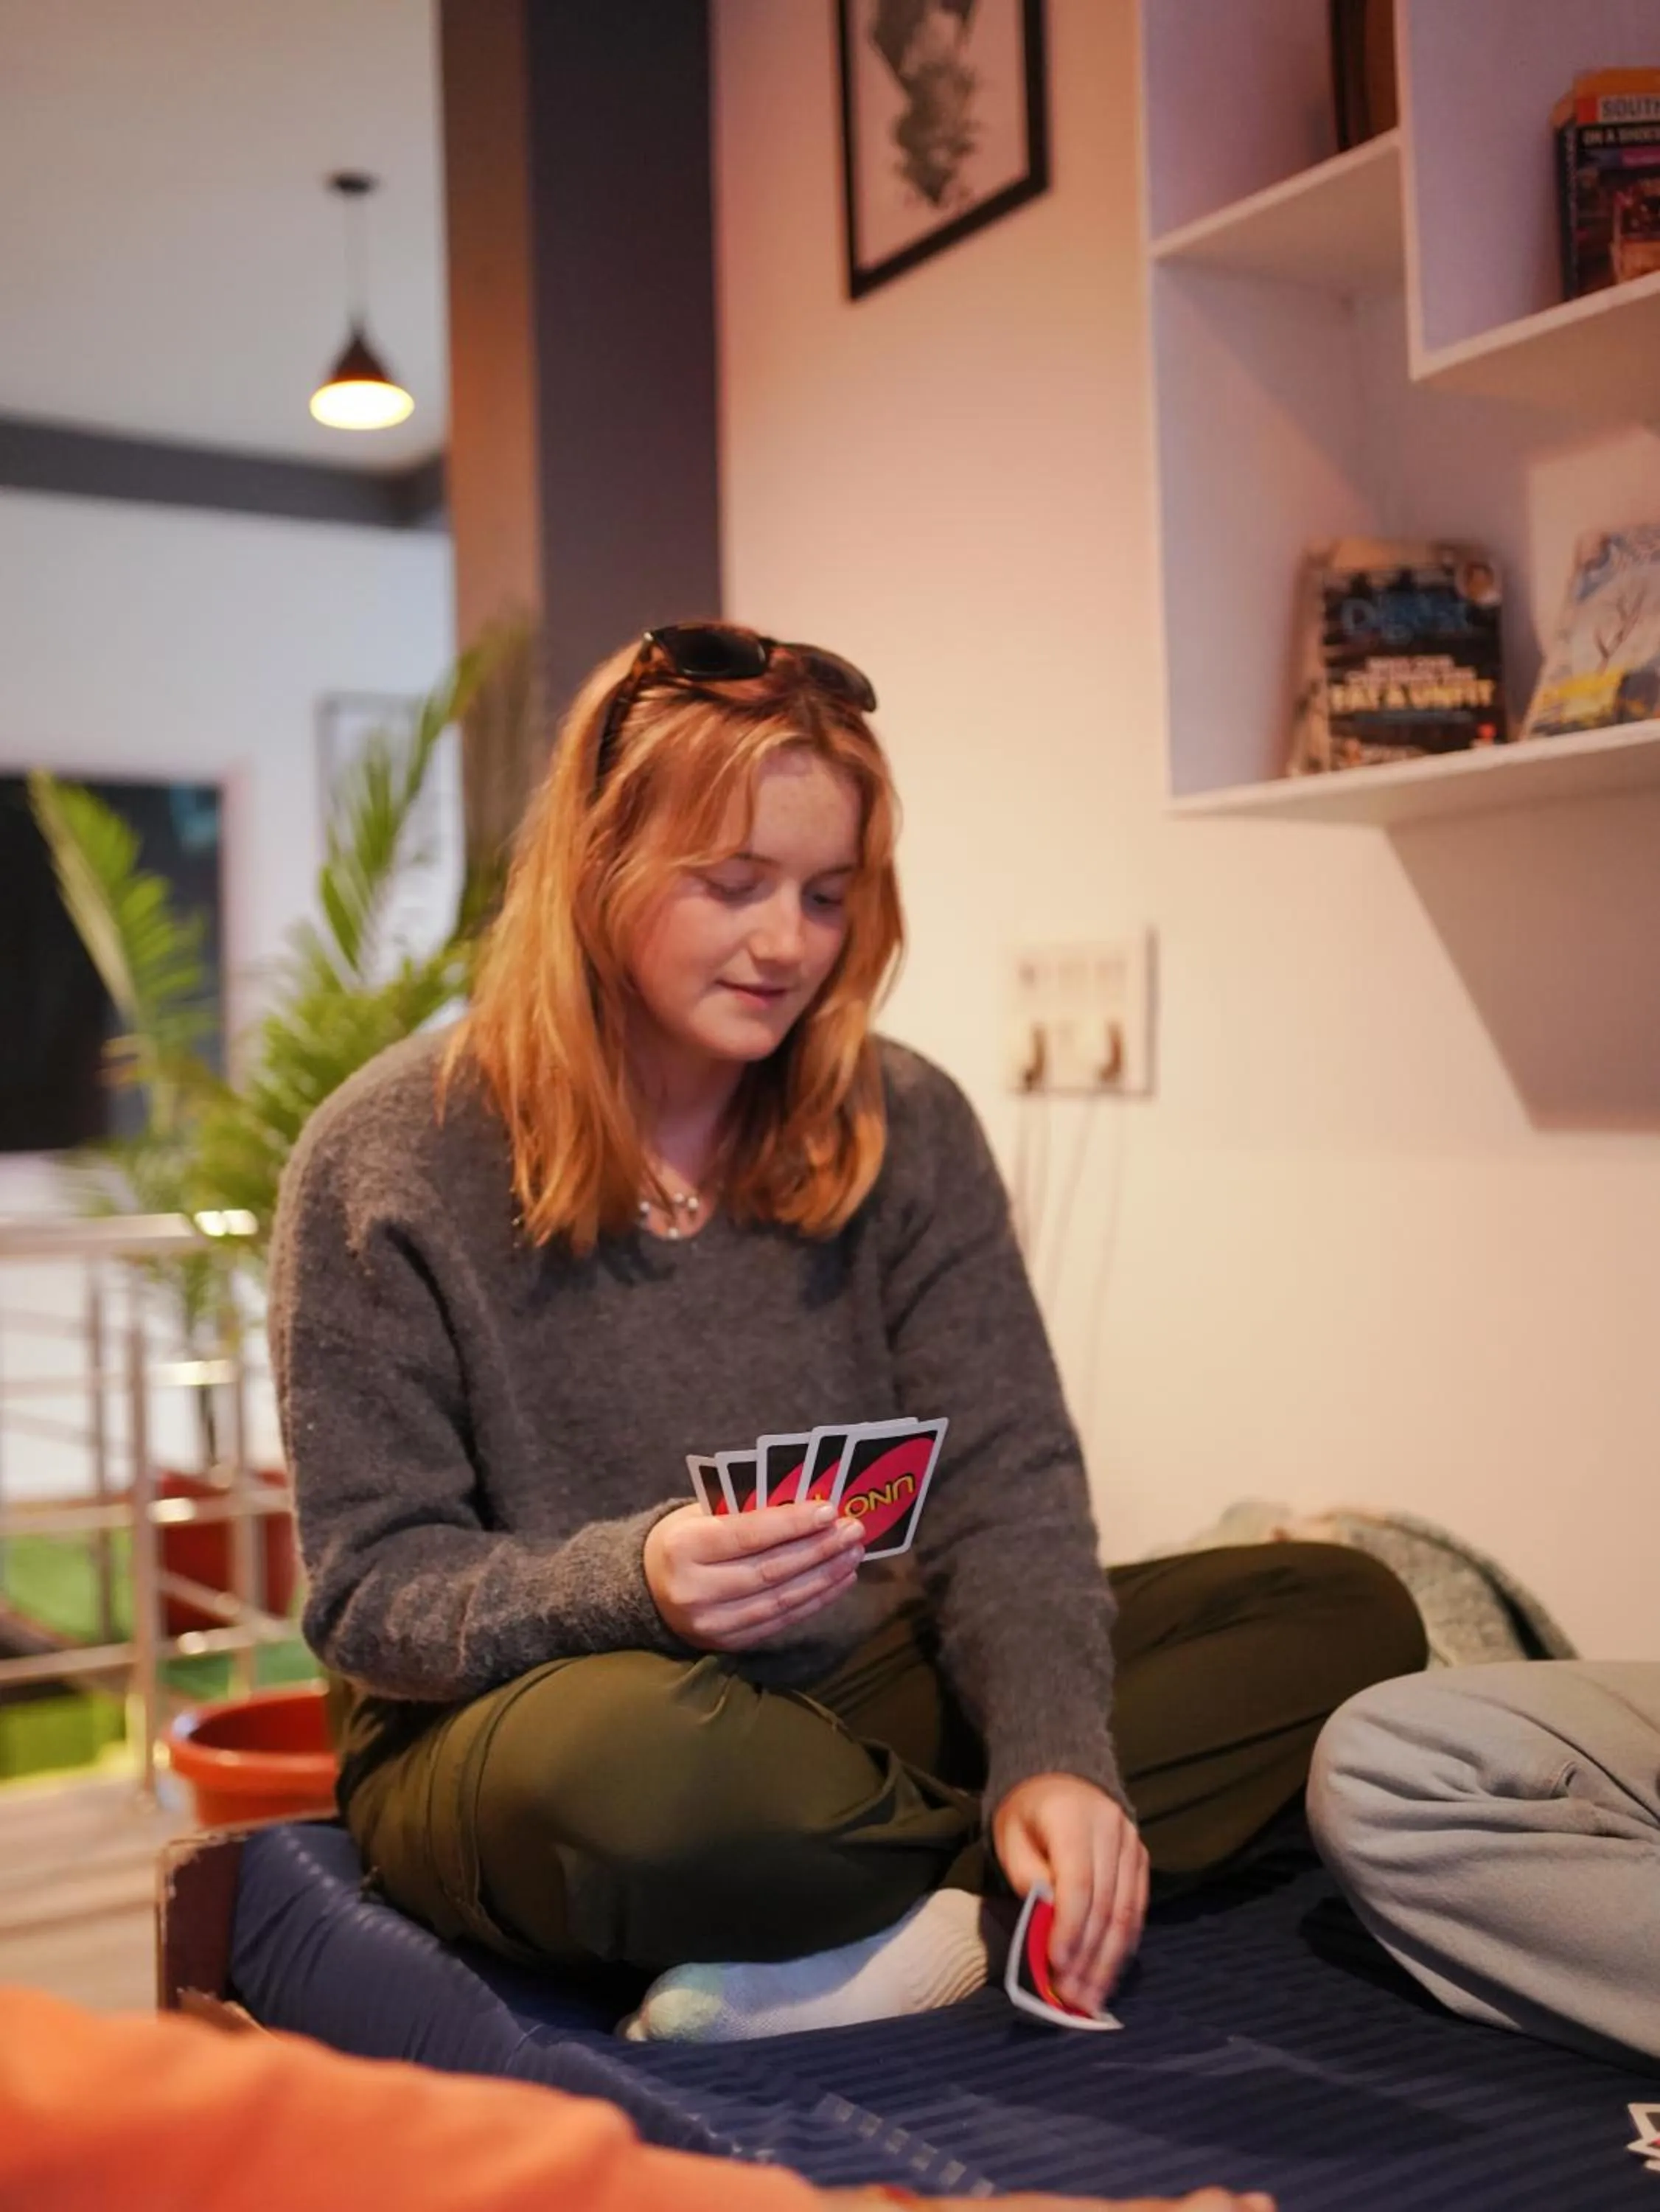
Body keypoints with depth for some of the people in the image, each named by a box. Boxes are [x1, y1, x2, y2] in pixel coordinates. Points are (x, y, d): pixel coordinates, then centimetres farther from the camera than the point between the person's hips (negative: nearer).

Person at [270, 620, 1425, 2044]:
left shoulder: (904, 1127, 0)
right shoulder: (387, 1164, -10)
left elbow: (1007, 1487, -5)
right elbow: (373, 1591, -10)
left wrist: (1054, 1754, -23)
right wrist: (627, 1583, -30)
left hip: (853, 1697, 5)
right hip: (508, 1724, -4)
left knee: (1346, 1615, -9)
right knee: (627, 1753, -42)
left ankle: (859, 1956, -24)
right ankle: (1039, 1894, -14)